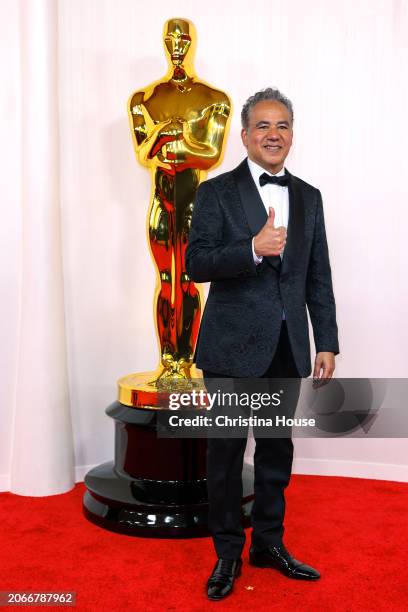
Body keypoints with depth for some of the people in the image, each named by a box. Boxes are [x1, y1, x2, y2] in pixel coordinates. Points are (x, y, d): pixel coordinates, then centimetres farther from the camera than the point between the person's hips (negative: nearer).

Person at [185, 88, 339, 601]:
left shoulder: (308, 197, 10)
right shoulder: (217, 192, -2)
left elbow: (319, 278, 10)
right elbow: (196, 264, -11)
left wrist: (327, 343, 6)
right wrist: (253, 248, -24)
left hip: (288, 346, 4)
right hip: (233, 345, -4)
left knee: (277, 448, 14)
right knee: (226, 450, 6)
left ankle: (269, 543, 32)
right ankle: (228, 551, 25)